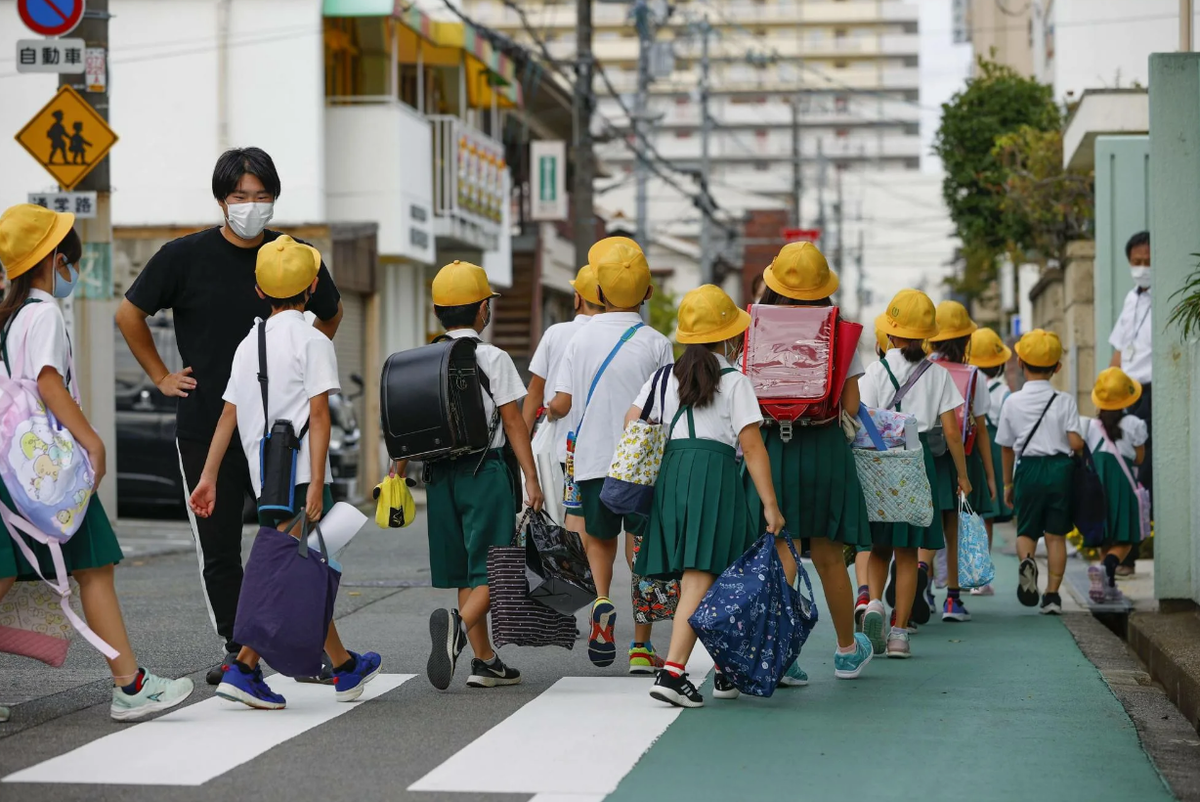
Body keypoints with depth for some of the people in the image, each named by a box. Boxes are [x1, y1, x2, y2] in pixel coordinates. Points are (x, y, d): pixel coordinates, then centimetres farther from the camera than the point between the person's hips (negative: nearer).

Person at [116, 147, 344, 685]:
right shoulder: (186, 256, -3)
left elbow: (330, 313, 23)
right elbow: (129, 314, 9)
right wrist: (161, 377, 7)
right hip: (205, 430, 0)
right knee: (218, 550, 6)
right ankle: (235, 649, 20)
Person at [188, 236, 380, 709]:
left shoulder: (249, 344, 15)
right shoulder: (312, 341, -5)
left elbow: (229, 415, 13)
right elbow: (318, 415, -12)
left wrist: (208, 478, 13)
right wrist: (316, 484, -15)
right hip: (300, 474, -7)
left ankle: (345, 668, 16)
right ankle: (243, 668, -11)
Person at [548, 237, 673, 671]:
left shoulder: (581, 339, -1)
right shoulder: (657, 344, -5)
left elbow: (562, 404, -3)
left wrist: (551, 409, 20)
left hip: (592, 459, 1)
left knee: (599, 537, 19)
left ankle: (602, 599, -9)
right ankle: (641, 647, 6)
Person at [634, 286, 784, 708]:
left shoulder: (666, 376, 14)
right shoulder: (734, 381, 0)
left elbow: (632, 423, 10)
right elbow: (752, 445, -5)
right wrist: (770, 505, -6)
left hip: (669, 471, 6)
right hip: (715, 472, -6)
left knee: (693, 576, 13)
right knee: (701, 576, -10)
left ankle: (726, 672, 23)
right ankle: (672, 671, -22)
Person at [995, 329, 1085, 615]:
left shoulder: (1013, 402, 1)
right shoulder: (1065, 401, -3)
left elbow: (1007, 447, 7)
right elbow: (1075, 442, -10)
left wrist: (1008, 483, 17)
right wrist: (1082, 444, 15)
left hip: (1028, 469, 0)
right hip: (1060, 468, 0)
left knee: (1026, 531, 12)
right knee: (1056, 534, 7)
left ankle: (1026, 560, -21)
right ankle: (1052, 594, 2)